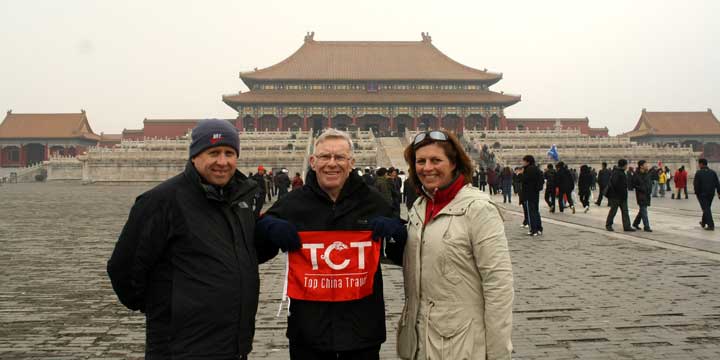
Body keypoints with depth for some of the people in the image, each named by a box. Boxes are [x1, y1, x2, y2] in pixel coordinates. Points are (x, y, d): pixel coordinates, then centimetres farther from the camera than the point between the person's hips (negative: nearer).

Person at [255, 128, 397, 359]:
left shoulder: (373, 200, 1)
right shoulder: (294, 202, -1)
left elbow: (401, 253, 7)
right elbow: (258, 228, 7)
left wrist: (393, 228, -14)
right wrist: (271, 227, -15)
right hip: (309, 325, 0)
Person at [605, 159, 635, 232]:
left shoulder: (622, 173, 15)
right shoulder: (616, 173, -17)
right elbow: (614, 184, -26)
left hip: (622, 195, 9)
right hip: (615, 196, -9)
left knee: (625, 211, 5)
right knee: (613, 210, 1)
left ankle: (627, 226, 6)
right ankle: (608, 225, 13)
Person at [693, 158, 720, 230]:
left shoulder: (698, 173, -10)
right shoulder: (712, 172, 7)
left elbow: (696, 184, -12)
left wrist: (696, 192, -2)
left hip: (702, 194, -6)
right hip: (711, 194, 6)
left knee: (706, 209, -4)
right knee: (707, 208, 19)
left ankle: (711, 225, -12)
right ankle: (703, 223, 33)